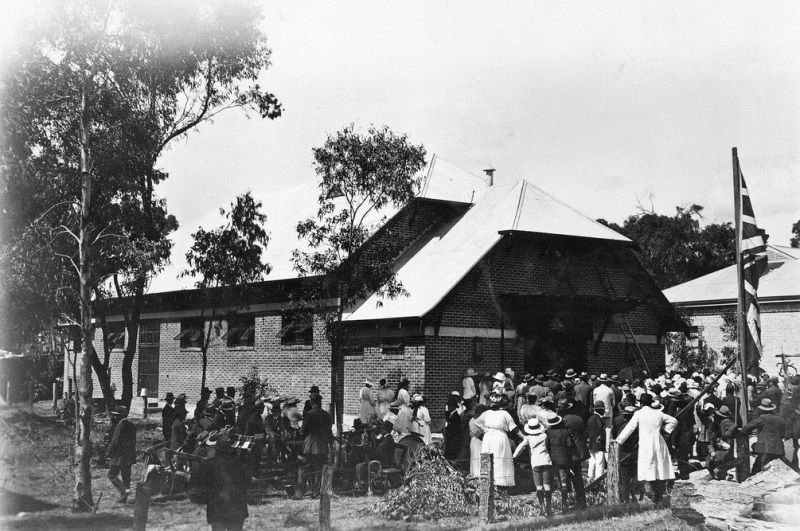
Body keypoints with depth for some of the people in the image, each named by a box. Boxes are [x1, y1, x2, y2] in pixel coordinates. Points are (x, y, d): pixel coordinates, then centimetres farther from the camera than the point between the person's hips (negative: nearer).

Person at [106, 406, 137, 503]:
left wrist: (108, 452, -9)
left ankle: (125, 490, -13)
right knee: (126, 476, 11)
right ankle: (123, 497, 14)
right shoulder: (132, 425, 10)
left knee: (112, 475, 0)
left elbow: (115, 441, -18)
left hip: (119, 455, -8)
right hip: (130, 455, 8)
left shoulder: (120, 425, -16)